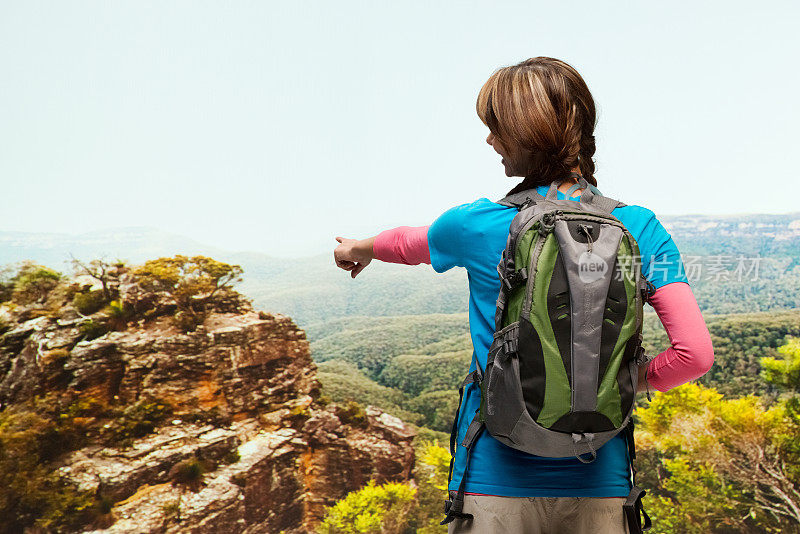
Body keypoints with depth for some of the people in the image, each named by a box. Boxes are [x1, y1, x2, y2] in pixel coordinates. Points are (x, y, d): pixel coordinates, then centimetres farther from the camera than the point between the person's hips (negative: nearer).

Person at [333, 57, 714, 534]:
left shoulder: (477, 226, -10)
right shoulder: (641, 229, -7)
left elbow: (406, 242, 12)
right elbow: (696, 353, -13)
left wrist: (360, 249, 34)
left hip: (497, 487, -1)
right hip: (600, 489, 2)